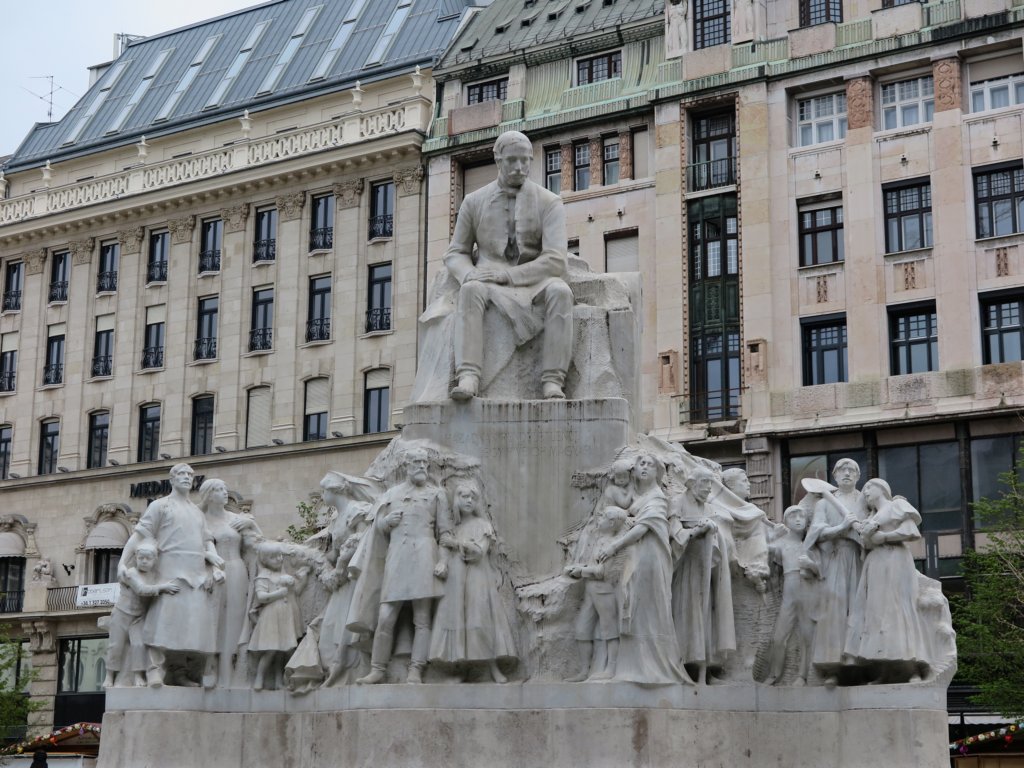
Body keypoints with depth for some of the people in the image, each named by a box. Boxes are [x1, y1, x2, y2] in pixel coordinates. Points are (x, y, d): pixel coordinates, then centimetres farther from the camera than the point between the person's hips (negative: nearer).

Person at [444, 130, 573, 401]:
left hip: (535, 282, -1)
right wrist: (469, 274, -13)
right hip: (490, 283, 1)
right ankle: (468, 378, -46)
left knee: (560, 291, -35)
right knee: (471, 290, -35)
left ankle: (552, 382, -38)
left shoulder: (549, 202, 1)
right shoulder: (474, 201, 9)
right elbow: (455, 254, 12)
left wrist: (507, 275, -20)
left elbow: (556, 259, -10)